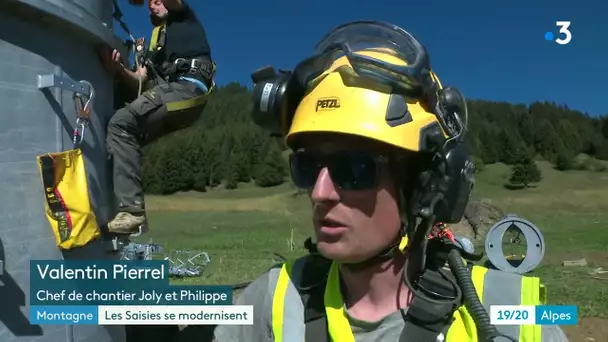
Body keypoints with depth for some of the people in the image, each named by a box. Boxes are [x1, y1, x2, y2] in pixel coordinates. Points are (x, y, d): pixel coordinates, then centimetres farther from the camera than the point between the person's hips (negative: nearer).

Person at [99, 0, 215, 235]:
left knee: (121, 123, -23)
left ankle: (131, 211, -31)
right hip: (168, 90, 8)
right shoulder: (156, 43, 36)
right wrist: (118, 69, 0)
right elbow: (139, 83, 20)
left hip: (186, 87, -7)